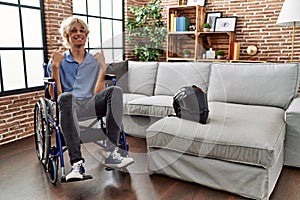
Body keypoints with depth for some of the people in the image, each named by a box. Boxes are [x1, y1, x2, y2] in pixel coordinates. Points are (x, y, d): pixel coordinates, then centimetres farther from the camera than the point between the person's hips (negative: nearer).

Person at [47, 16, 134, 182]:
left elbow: (97, 94, 7)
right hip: (69, 106, -1)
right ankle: (77, 163, -41)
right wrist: (55, 68, -6)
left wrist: (102, 69, -1)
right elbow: (54, 95, 3)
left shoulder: (95, 61, 17)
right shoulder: (58, 61, 13)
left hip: (90, 105, 2)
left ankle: (111, 153, -32)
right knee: (66, 97, -38)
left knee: (115, 91, -27)